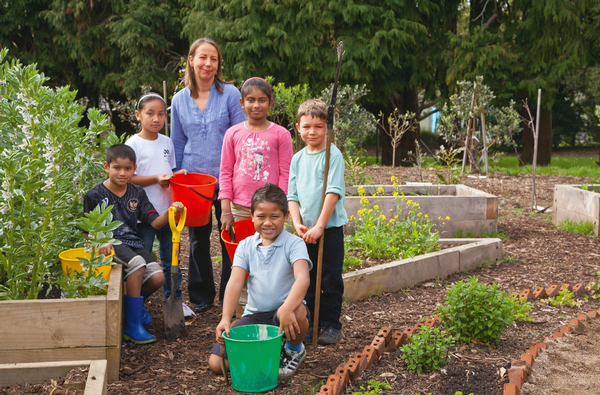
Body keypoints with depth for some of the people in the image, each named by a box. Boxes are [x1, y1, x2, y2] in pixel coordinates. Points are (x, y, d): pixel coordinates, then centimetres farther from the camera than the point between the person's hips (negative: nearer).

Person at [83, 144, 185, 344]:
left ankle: (133, 301, 18)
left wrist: (170, 212, -14)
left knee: (157, 278, -18)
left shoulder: (137, 193, 11)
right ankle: (132, 326, -25)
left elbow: (154, 222, 6)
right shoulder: (95, 196, -2)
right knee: (137, 263, -33)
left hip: (133, 242, 5)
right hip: (111, 243, -5)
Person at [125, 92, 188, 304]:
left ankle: (174, 299, 25)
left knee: (171, 258, 13)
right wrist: (156, 179, -21)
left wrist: (178, 174, -1)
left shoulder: (167, 142, 10)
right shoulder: (133, 144, -8)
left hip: (167, 210, 5)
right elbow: (128, 178, -13)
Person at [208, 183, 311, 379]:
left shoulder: (293, 244, -9)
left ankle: (295, 349, -4)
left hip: (285, 311, -3)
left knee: (297, 311, -41)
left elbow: (302, 278, -26)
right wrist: (226, 319, -22)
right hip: (254, 316, 3)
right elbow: (235, 282, -6)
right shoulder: (245, 246, 4)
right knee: (216, 363, -12)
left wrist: (288, 308, -45)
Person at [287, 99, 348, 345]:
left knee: (330, 279, 1)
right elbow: (292, 195, 9)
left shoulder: (333, 155, -8)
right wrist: (297, 224, -6)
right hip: (306, 231, 5)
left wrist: (319, 226, -17)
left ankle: (331, 325, 14)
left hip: (330, 227, -5)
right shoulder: (297, 159, 8)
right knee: (306, 278, 11)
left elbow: (333, 192, -14)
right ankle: (309, 323, 23)